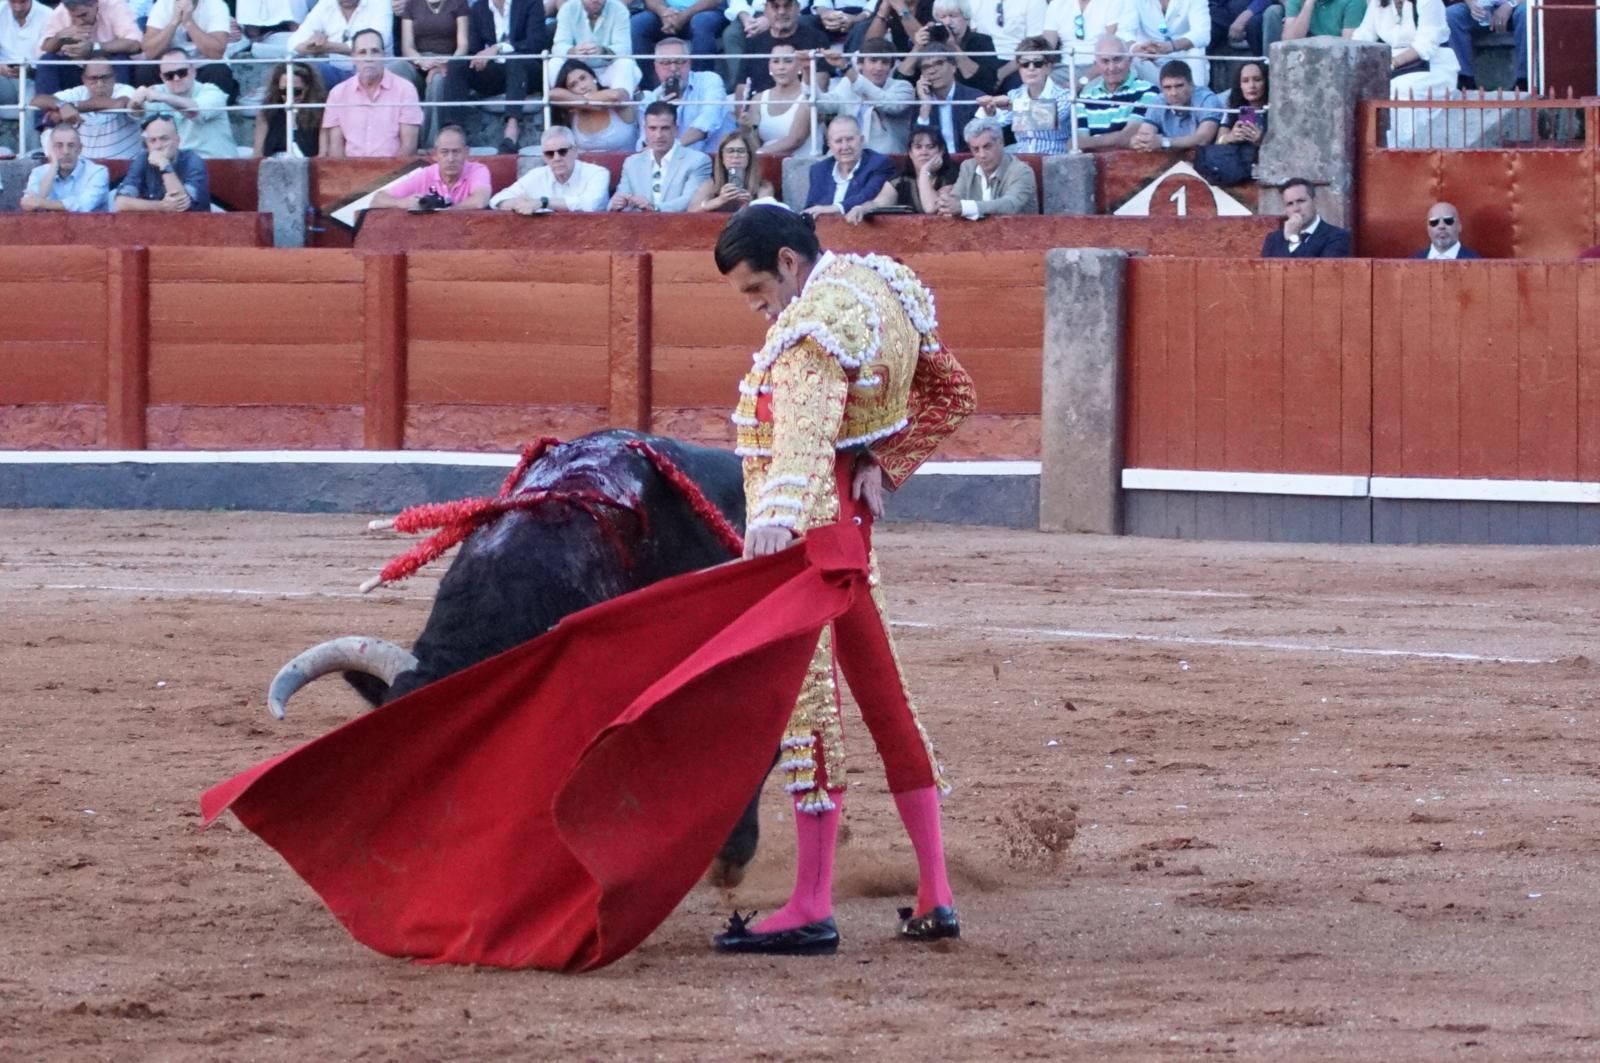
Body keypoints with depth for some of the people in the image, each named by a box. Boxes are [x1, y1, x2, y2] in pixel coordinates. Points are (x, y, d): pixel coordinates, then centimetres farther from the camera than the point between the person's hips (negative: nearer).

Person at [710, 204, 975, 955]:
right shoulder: (880, 290, 13)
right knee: (881, 695, 14)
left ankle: (811, 910, -8)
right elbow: (951, 394, 22)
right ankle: (935, 894, 17)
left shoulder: (818, 319, -17)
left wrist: (779, 514, -48)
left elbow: (808, 422, -34)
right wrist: (884, 466, 12)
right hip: (850, 513, 10)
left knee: (804, 703, -8)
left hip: (805, 523, -10)